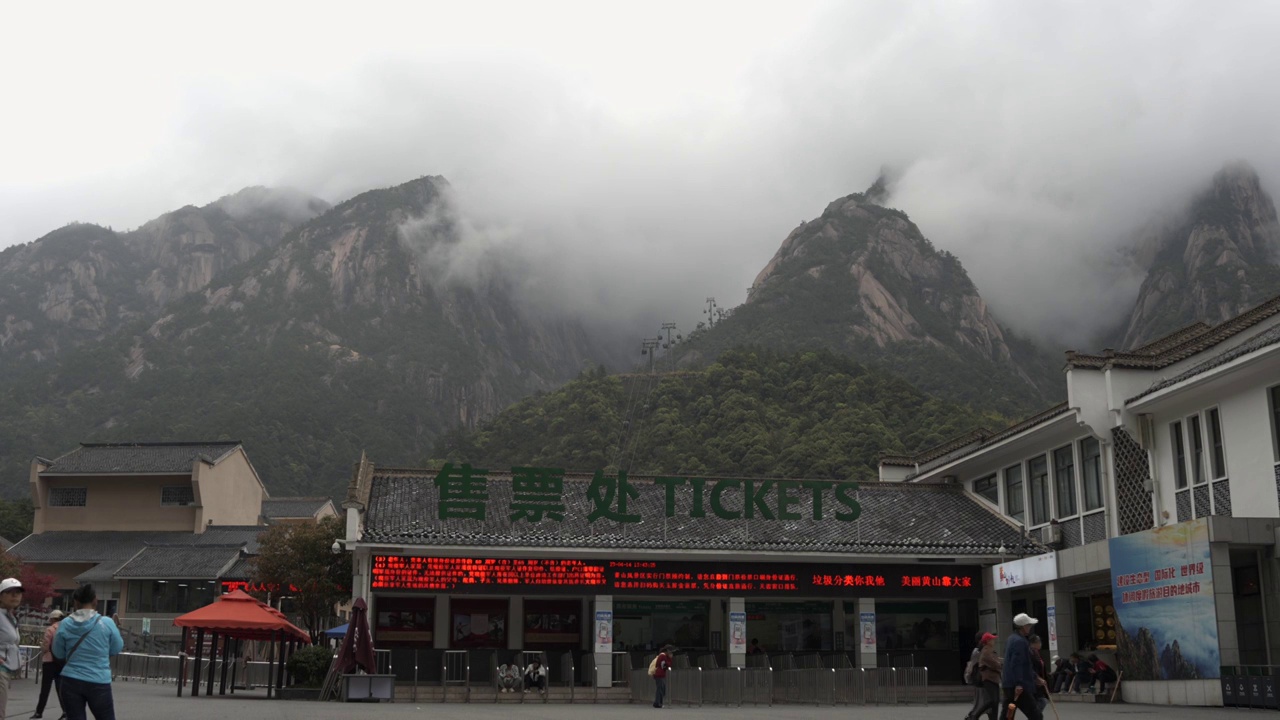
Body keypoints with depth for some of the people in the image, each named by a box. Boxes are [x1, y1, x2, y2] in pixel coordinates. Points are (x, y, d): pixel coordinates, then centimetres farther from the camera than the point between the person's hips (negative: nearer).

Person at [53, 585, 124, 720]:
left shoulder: (65, 624, -3)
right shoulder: (106, 623, -7)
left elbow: (58, 654, 7)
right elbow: (117, 648, 5)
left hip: (71, 682, 1)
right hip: (99, 682, -1)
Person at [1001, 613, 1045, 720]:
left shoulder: (1013, 639, 19)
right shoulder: (1020, 641, -13)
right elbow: (1017, 664, -24)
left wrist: (1035, 678, 33)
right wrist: (1019, 683, -31)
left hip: (1010, 686, 10)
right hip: (1020, 687, -10)